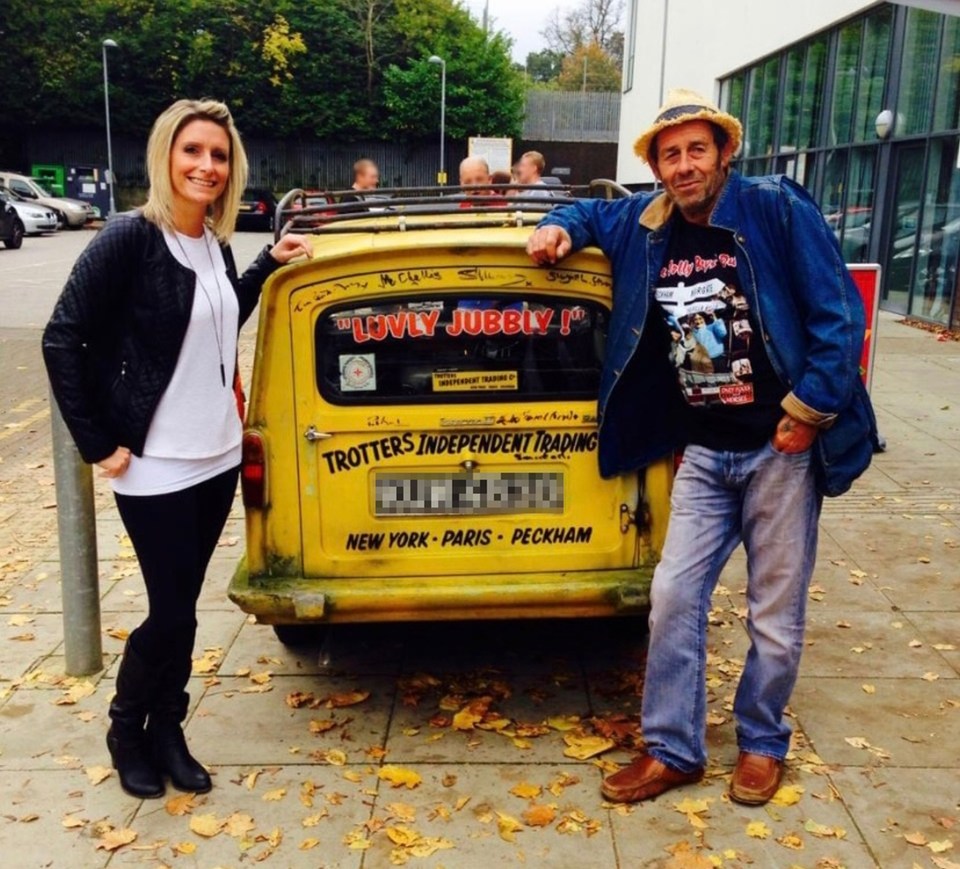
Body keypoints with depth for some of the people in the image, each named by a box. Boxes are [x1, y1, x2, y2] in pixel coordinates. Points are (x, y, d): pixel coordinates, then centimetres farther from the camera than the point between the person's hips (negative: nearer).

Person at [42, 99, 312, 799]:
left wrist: (270, 264, 12)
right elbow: (62, 340, -14)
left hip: (218, 457, 6)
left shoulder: (215, 245, 6)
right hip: (156, 467, -6)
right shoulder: (130, 237, -15)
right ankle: (127, 730, 26)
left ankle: (167, 730, 30)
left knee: (184, 604, 14)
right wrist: (98, 444, -14)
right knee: (172, 611, 1)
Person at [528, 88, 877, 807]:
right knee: (674, 596, 3)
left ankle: (762, 743, 31)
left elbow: (840, 314, -9)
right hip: (703, 451, 4)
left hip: (783, 447, -4)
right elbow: (591, 213, 26)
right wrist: (560, 227, 3)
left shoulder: (777, 209, -8)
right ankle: (674, 749, 20)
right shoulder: (645, 224, 5)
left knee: (776, 612, 8)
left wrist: (808, 411, -12)